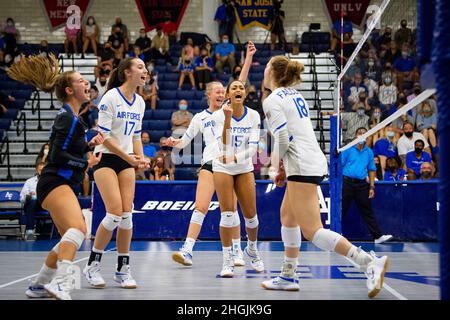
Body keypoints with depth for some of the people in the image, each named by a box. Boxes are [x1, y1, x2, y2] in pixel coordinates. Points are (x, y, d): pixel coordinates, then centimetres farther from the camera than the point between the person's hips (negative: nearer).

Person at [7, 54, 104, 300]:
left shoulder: (69, 116, 17)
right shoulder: (68, 118, -13)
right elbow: (58, 155, -19)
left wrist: (89, 144, 13)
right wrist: (86, 163, -10)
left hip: (61, 184, 11)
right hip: (55, 183, -11)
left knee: (69, 239, 21)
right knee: (78, 227, -33)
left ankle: (38, 286, 30)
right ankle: (61, 284, -48)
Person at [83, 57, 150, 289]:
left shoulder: (139, 102, 9)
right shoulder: (110, 98, -13)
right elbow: (103, 135, -15)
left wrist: (140, 158, 1)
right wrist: (128, 157, -17)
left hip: (126, 162, 6)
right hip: (105, 159, -6)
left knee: (127, 214, -2)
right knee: (115, 212, -16)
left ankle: (123, 269, 6)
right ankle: (92, 266, -1)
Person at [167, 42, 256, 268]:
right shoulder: (200, 117, 12)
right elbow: (184, 141, 15)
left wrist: (248, 57, -4)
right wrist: (175, 142, -8)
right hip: (209, 164, 0)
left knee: (231, 209, 2)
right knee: (200, 207, -10)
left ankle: (237, 251, 12)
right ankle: (187, 251, -15)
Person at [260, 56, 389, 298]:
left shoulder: (272, 101, -8)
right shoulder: (295, 95, 18)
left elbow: (282, 138, -17)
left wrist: (277, 163, 2)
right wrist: (283, 167, 18)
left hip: (302, 167, -10)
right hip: (314, 161, 10)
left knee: (312, 232, -12)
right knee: (287, 216, 21)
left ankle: (370, 262, -21)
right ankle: (288, 277, 25)